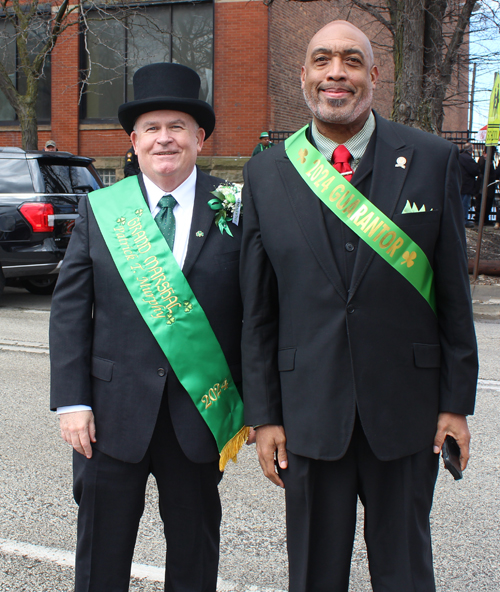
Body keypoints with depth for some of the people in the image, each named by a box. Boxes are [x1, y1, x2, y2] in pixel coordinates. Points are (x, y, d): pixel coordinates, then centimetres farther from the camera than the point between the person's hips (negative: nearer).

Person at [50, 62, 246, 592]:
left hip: (200, 410, 0)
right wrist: (72, 402, -5)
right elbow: (69, 309, 2)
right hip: (113, 412, 1)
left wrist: (250, 403, -2)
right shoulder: (98, 210, 3)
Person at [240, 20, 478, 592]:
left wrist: (456, 401, 0)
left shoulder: (432, 159, -1)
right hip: (309, 411, 1)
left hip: (406, 410, 0)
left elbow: (453, 292, 1)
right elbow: (257, 309, 3)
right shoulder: (266, 173, 1)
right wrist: (263, 414, 1)